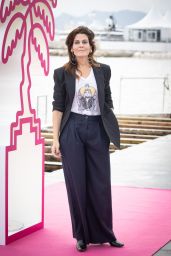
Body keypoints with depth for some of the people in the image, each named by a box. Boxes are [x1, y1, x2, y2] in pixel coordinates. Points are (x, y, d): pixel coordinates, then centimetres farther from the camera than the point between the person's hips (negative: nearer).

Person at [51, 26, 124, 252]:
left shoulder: (103, 70, 7)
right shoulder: (63, 73, 1)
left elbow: (108, 103, 12)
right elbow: (58, 106, 0)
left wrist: (112, 130, 7)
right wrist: (55, 139, -6)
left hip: (97, 131, 2)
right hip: (72, 131, -1)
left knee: (101, 184, 4)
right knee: (77, 185, 3)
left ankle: (104, 233, 17)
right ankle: (82, 236, 15)